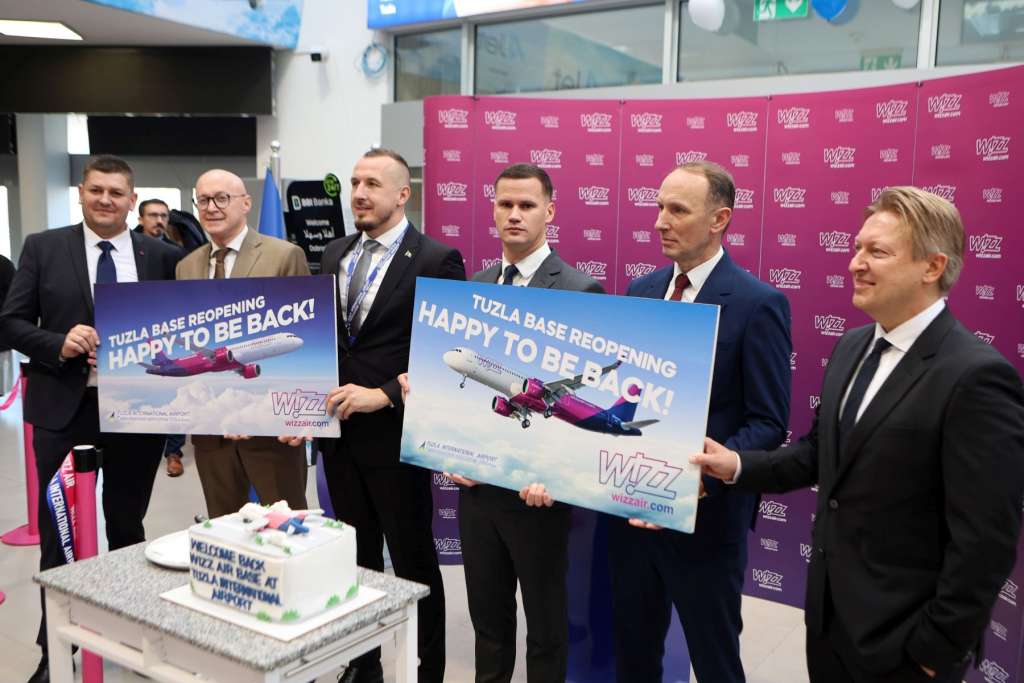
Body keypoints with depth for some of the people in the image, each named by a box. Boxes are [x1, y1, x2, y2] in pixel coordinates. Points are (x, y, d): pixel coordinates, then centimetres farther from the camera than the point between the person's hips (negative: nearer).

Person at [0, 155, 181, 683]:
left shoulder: (162, 256, 3)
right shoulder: (43, 247, 1)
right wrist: (59, 344, -17)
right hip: (63, 408, -1)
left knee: (128, 527, 15)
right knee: (56, 533, 5)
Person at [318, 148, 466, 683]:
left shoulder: (438, 260, -11)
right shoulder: (333, 256, 9)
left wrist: (384, 395, -22)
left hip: (395, 434, -6)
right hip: (339, 432, 6)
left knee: (413, 564, 8)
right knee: (357, 559, 19)